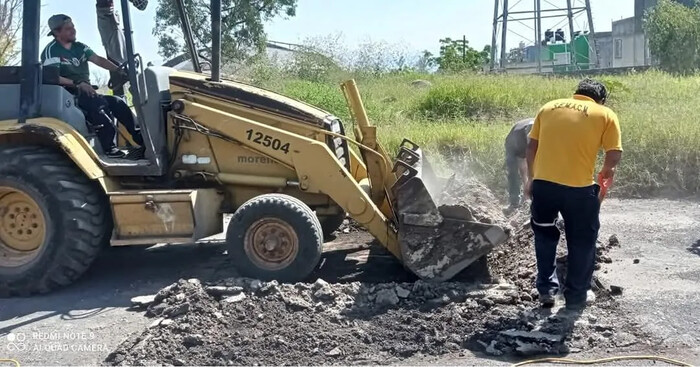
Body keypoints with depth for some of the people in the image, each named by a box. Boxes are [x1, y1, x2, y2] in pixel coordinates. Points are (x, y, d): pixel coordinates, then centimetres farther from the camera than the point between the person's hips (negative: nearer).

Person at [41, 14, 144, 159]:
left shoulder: (79, 47, 15)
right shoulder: (51, 50, -6)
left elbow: (99, 60, 1)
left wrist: (118, 70, -17)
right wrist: (78, 84, -28)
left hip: (86, 93, 7)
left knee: (117, 102, -13)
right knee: (99, 102, -32)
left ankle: (141, 139, -18)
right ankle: (109, 147, -33)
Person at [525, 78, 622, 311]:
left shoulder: (549, 107, 14)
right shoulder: (605, 114, 5)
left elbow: (532, 146, 12)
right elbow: (615, 154, -2)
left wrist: (531, 178, 21)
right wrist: (607, 170, 20)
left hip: (543, 183, 3)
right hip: (579, 187, -3)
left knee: (545, 235, 25)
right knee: (581, 241, 17)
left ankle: (546, 289, 27)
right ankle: (577, 296, 27)